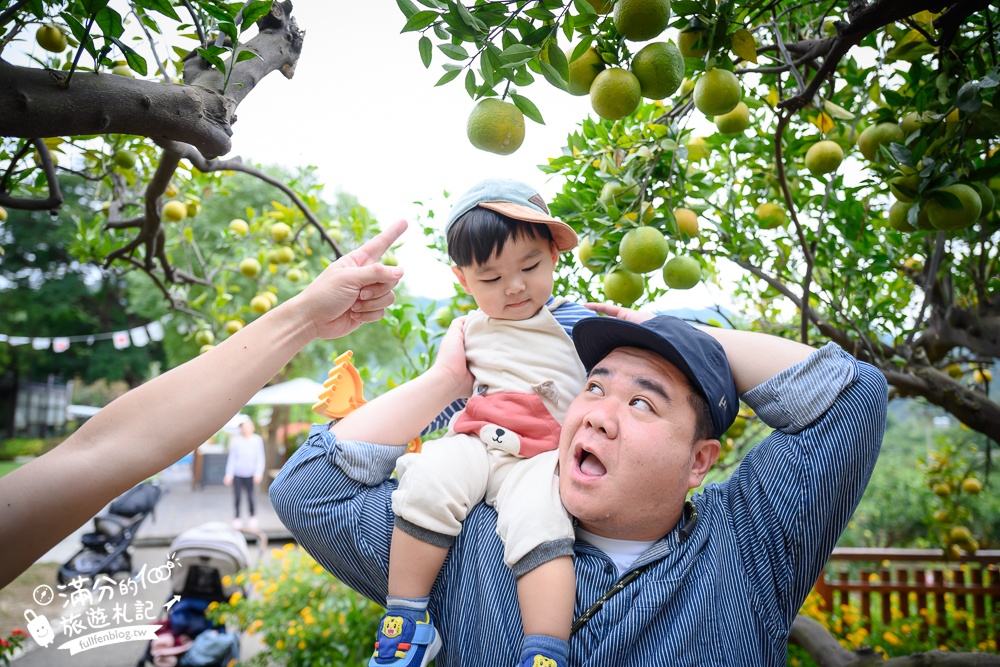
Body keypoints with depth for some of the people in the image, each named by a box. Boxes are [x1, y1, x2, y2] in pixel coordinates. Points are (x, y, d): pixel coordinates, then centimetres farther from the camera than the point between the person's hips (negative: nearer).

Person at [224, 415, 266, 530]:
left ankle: (252, 517, 16)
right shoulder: (236, 440, -5)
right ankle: (237, 518, 18)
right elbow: (232, 458, 1)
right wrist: (229, 474, 0)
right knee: (237, 497, 3)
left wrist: (259, 473, -8)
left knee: (250, 497, -2)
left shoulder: (257, 440, -4)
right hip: (237, 474, 0)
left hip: (250, 474, 0)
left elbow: (260, 458, 0)